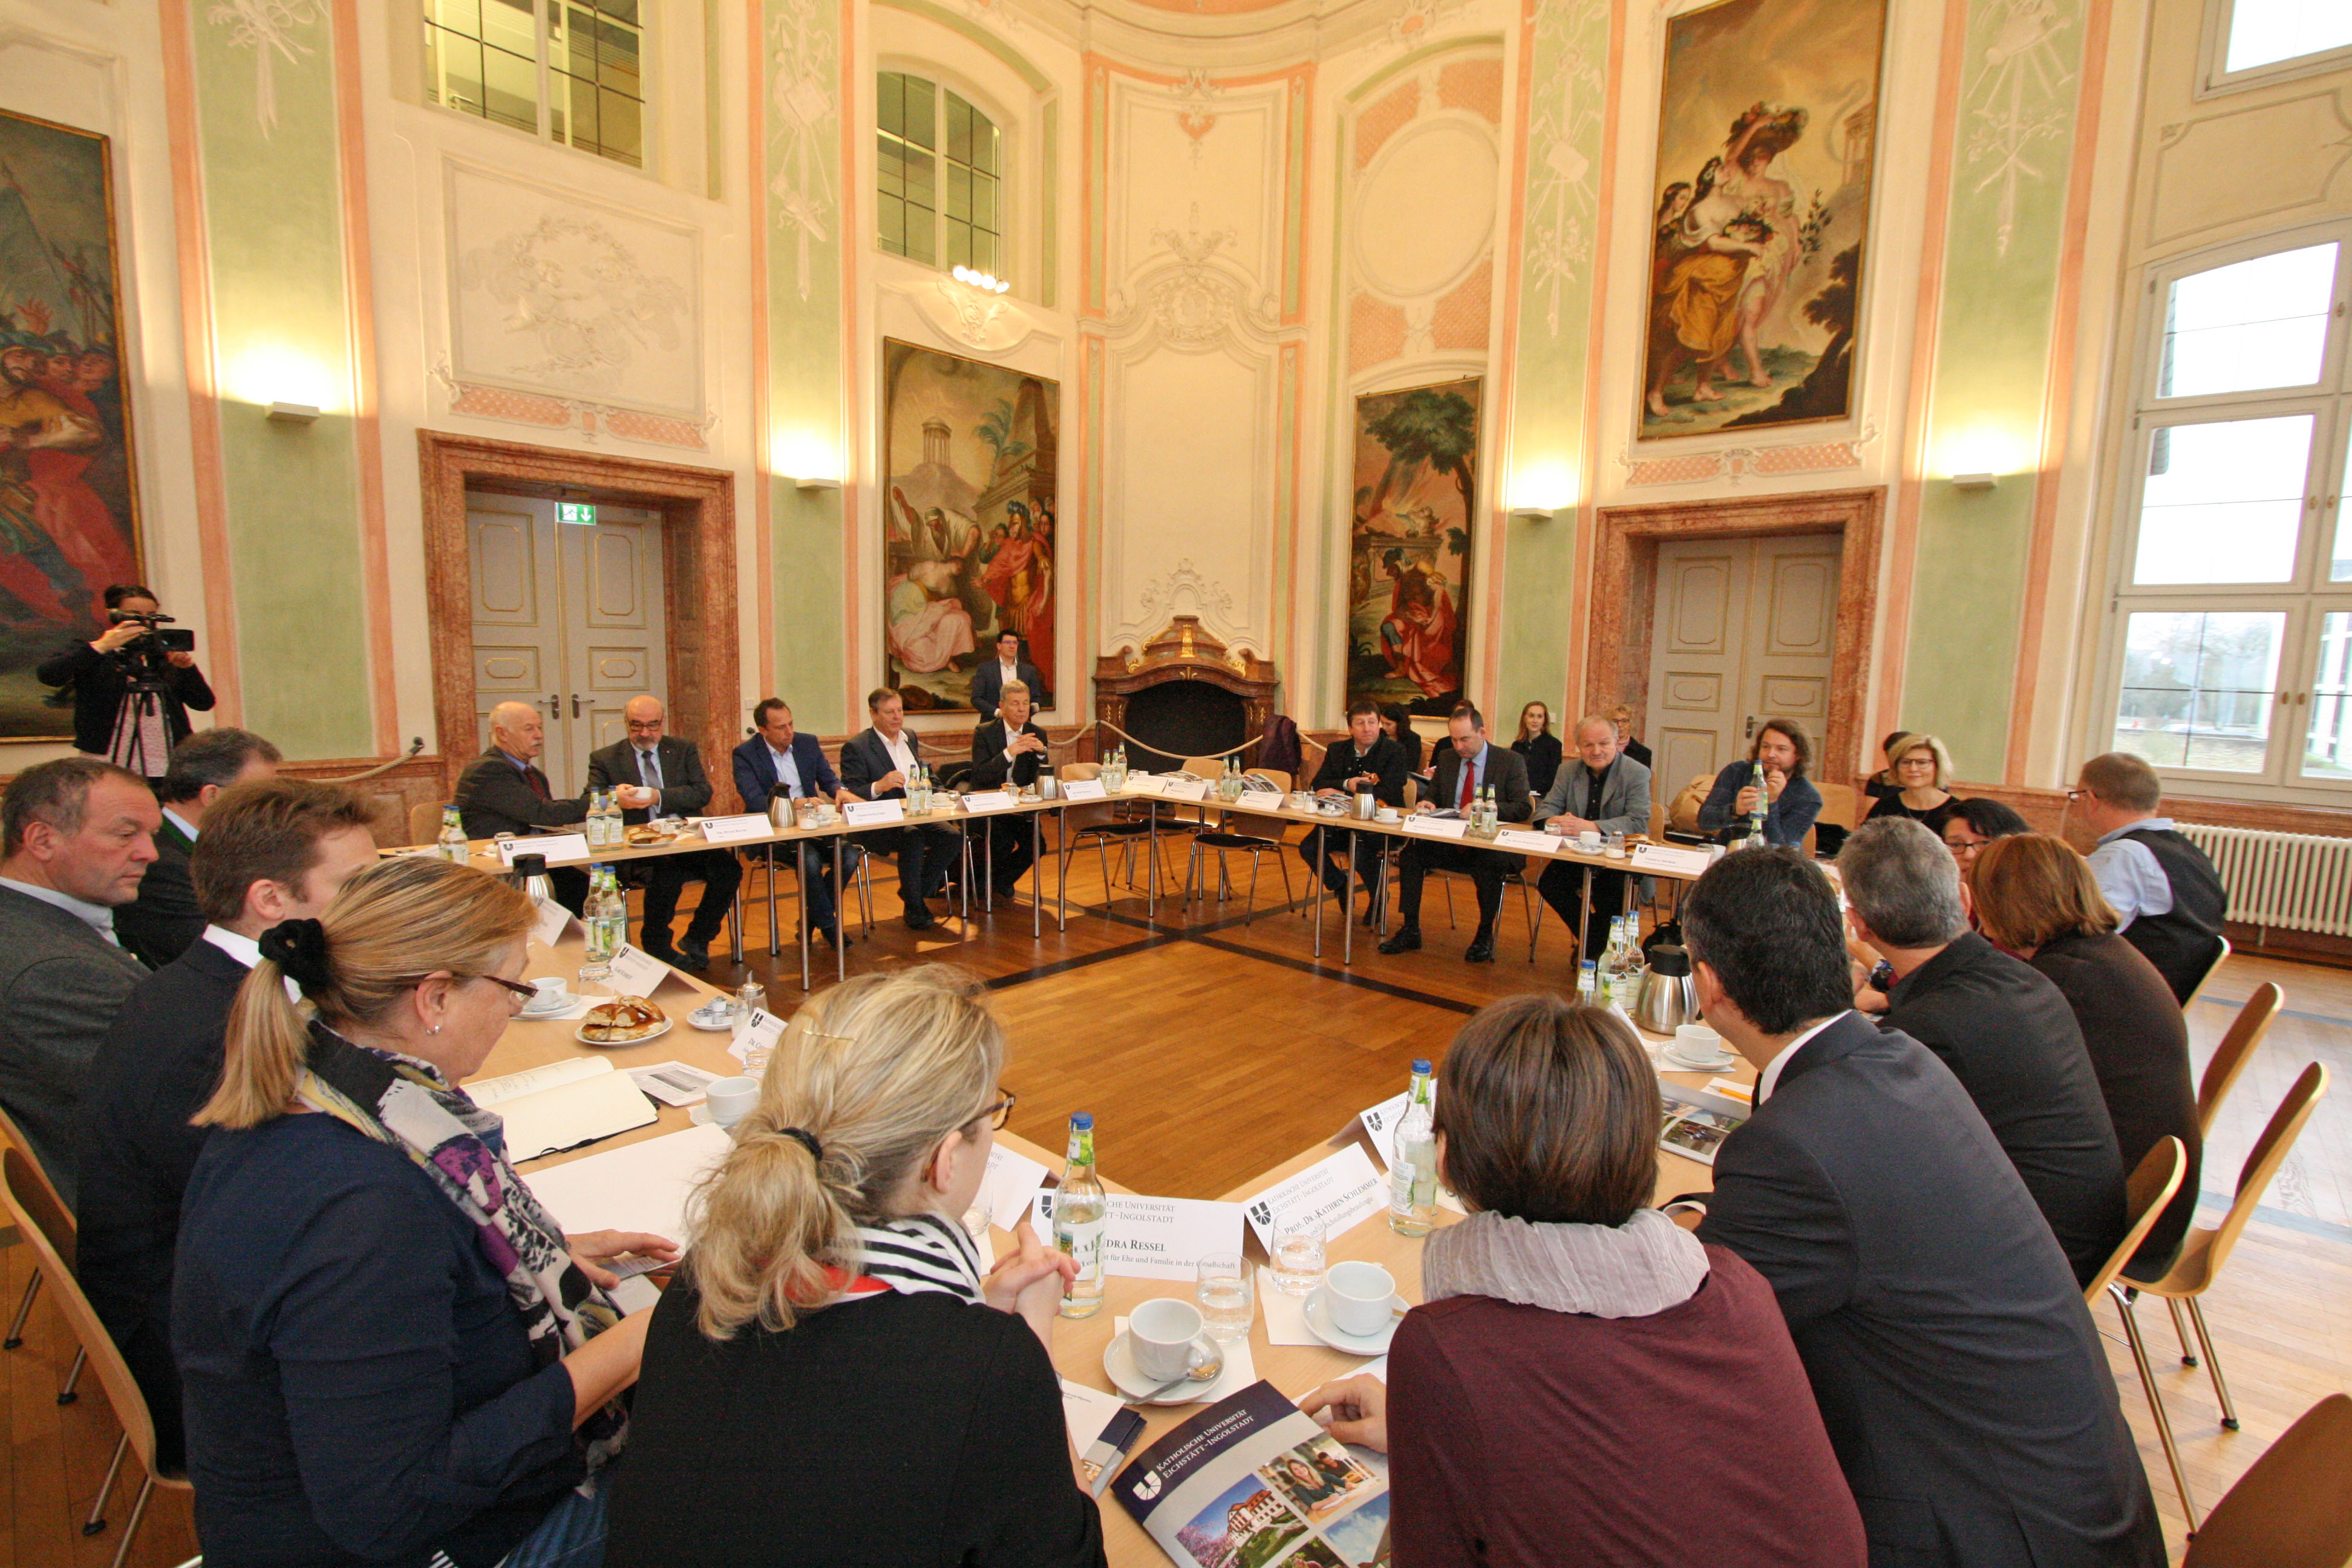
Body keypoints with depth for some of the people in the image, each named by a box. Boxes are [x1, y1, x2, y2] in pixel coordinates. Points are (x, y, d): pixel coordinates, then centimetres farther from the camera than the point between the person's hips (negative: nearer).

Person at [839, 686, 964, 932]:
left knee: (954, 837, -19)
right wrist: (879, 786, -31)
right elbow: (849, 795, -13)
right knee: (913, 837, -35)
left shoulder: (911, 737, 17)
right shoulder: (856, 747, -5)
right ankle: (914, 909, -15)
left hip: (917, 816, 7)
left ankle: (918, 890, 3)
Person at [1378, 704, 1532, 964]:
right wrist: (1428, 804, -7)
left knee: (1489, 867, -35)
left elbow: (1523, 808, -8)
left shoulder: (1511, 761, -2)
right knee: (1410, 853, -18)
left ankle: (1485, 937, -11)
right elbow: (1436, 796, 19)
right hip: (1451, 842, 4)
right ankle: (1410, 931, -9)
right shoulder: (1446, 758, 12)